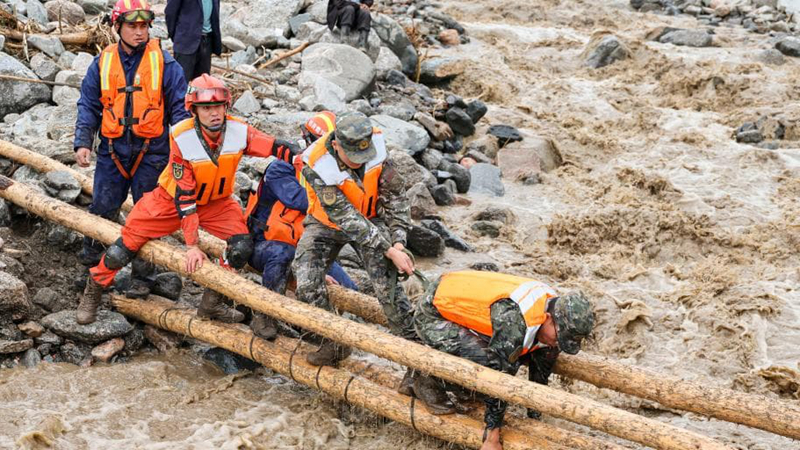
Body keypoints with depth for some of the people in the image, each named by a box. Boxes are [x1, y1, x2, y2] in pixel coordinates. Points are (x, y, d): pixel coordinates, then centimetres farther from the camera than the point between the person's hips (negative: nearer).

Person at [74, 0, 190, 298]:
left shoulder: (163, 63, -2)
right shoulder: (102, 63, 4)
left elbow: (179, 108, 0)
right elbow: (88, 106, 8)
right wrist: (83, 143, -3)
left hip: (151, 152, -2)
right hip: (113, 150, 2)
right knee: (101, 210, 7)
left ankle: (142, 278, 16)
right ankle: (91, 268, 28)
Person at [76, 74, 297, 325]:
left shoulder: (239, 132, -22)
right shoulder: (181, 138, -29)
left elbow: (281, 149, -22)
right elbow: (184, 196, -28)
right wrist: (192, 245, -29)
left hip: (216, 203, 2)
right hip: (172, 201, -2)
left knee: (242, 246, -20)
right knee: (125, 246, -6)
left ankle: (212, 304, -1)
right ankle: (93, 290, 23)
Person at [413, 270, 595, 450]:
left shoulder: (554, 310, -8)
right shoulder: (514, 319, -35)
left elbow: (540, 373, 4)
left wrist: (534, 419, 9)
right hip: (431, 314, -8)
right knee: (488, 362, -26)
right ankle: (428, 382, -3)